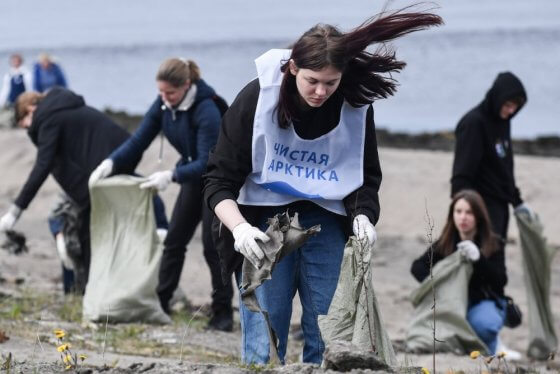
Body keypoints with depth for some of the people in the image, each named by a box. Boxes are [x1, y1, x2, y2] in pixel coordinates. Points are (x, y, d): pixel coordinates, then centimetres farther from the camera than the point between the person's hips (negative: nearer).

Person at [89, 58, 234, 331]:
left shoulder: (206, 111, -32)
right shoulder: (163, 105, -11)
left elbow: (207, 163, -34)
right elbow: (139, 140, -8)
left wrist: (172, 175, -46)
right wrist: (111, 162, -25)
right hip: (194, 175, 7)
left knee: (213, 246, -8)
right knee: (174, 241, 7)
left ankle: (223, 313, -1)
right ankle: (160, 302, 13)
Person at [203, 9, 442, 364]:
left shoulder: (356, 107, -8)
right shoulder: (257, 98, -15)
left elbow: (367, 177, 7)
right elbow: (219, 181, -10)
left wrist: (363, 215, -14)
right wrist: (239, 228, -28)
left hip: (326, 223, 2)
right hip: (264, 219, -2)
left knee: (326, 338, -3)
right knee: (263, 346, -9)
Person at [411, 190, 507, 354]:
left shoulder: (493, 244, -8)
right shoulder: (445, 243, -2)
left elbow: (501, 281, -17)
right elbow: (417, 266, -9)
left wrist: (478, 259, -33)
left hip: (485, 301, -2)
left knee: (483, 324, -36)